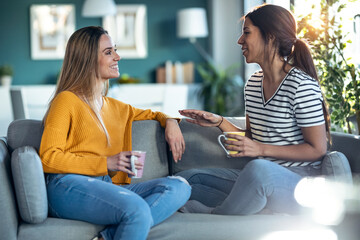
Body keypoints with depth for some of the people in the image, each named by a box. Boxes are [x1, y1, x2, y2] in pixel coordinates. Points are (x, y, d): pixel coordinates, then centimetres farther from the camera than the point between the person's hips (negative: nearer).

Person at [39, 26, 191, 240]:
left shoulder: (115, 107, 27)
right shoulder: (67, 100, 6)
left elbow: (150, 114, 46)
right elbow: (48, 158, -4)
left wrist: (169, 121, 22)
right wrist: (106, 163, -9)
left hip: (109, 188, 7)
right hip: (70, 187, -7)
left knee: (180, 187, -18)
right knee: (137, 208, -36)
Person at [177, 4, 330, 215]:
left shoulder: (302, 86, -12)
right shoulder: (253, 84, 13)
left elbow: (317, 149, -13)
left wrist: (261, 149, -19)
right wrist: (219, 122, 4)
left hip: (301, 177, -8)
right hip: (257, 177, 8)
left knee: (258, 169, -41)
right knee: (186, 179, -4)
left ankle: (213, 216, -13)